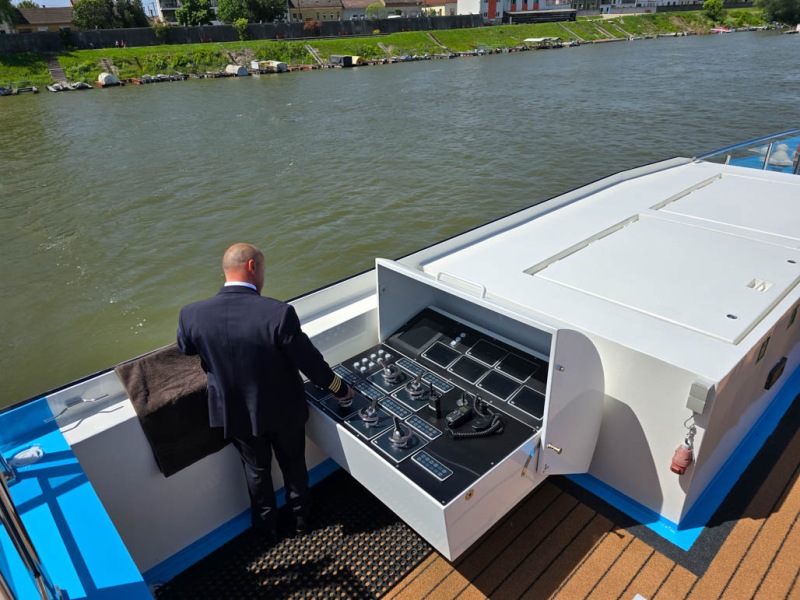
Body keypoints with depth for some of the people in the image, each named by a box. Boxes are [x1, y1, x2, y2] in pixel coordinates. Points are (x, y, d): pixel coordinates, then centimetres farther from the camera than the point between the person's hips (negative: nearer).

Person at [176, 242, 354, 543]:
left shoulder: (192, 314, -21)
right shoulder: (279, 312, -31)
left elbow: (185, 348, 3)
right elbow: (310, 362, -21)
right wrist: (341, 389, -3)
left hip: (235, 412, 2)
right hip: (282, 409, -2)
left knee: (256, 469, 27)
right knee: (293, 463, 26)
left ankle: (267, 525, 49)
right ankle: (301, 516, 50)